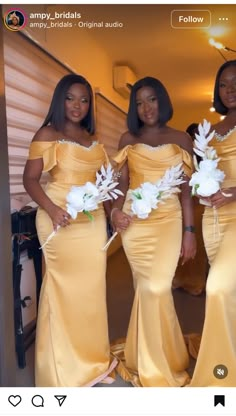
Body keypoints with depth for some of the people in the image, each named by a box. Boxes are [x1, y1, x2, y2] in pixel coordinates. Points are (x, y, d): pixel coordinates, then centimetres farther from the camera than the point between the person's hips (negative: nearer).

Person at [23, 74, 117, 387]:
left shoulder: (93, 141, 16)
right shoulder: (47, 134, -1)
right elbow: (30, 179, -8)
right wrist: (51, 209, -23)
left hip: (92, 221, 6)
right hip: (61, 221, -5)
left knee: (91, 288, 9)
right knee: (63, 288, 0)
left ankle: (91, 361, 26)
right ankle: (63, 371, 17)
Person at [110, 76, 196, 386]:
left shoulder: (181, 140, 6)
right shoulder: (128, 139, 10)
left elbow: (186, 189, 4)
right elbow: (122, 183, 8)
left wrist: (189, 231, -1)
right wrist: (116, 210, -11)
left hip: (168, 220, -1)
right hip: (135, 221, 2)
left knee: (156, 288, -10)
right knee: (146, 288, 7)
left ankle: (156, 364, 14)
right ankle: (149, 362, 27)